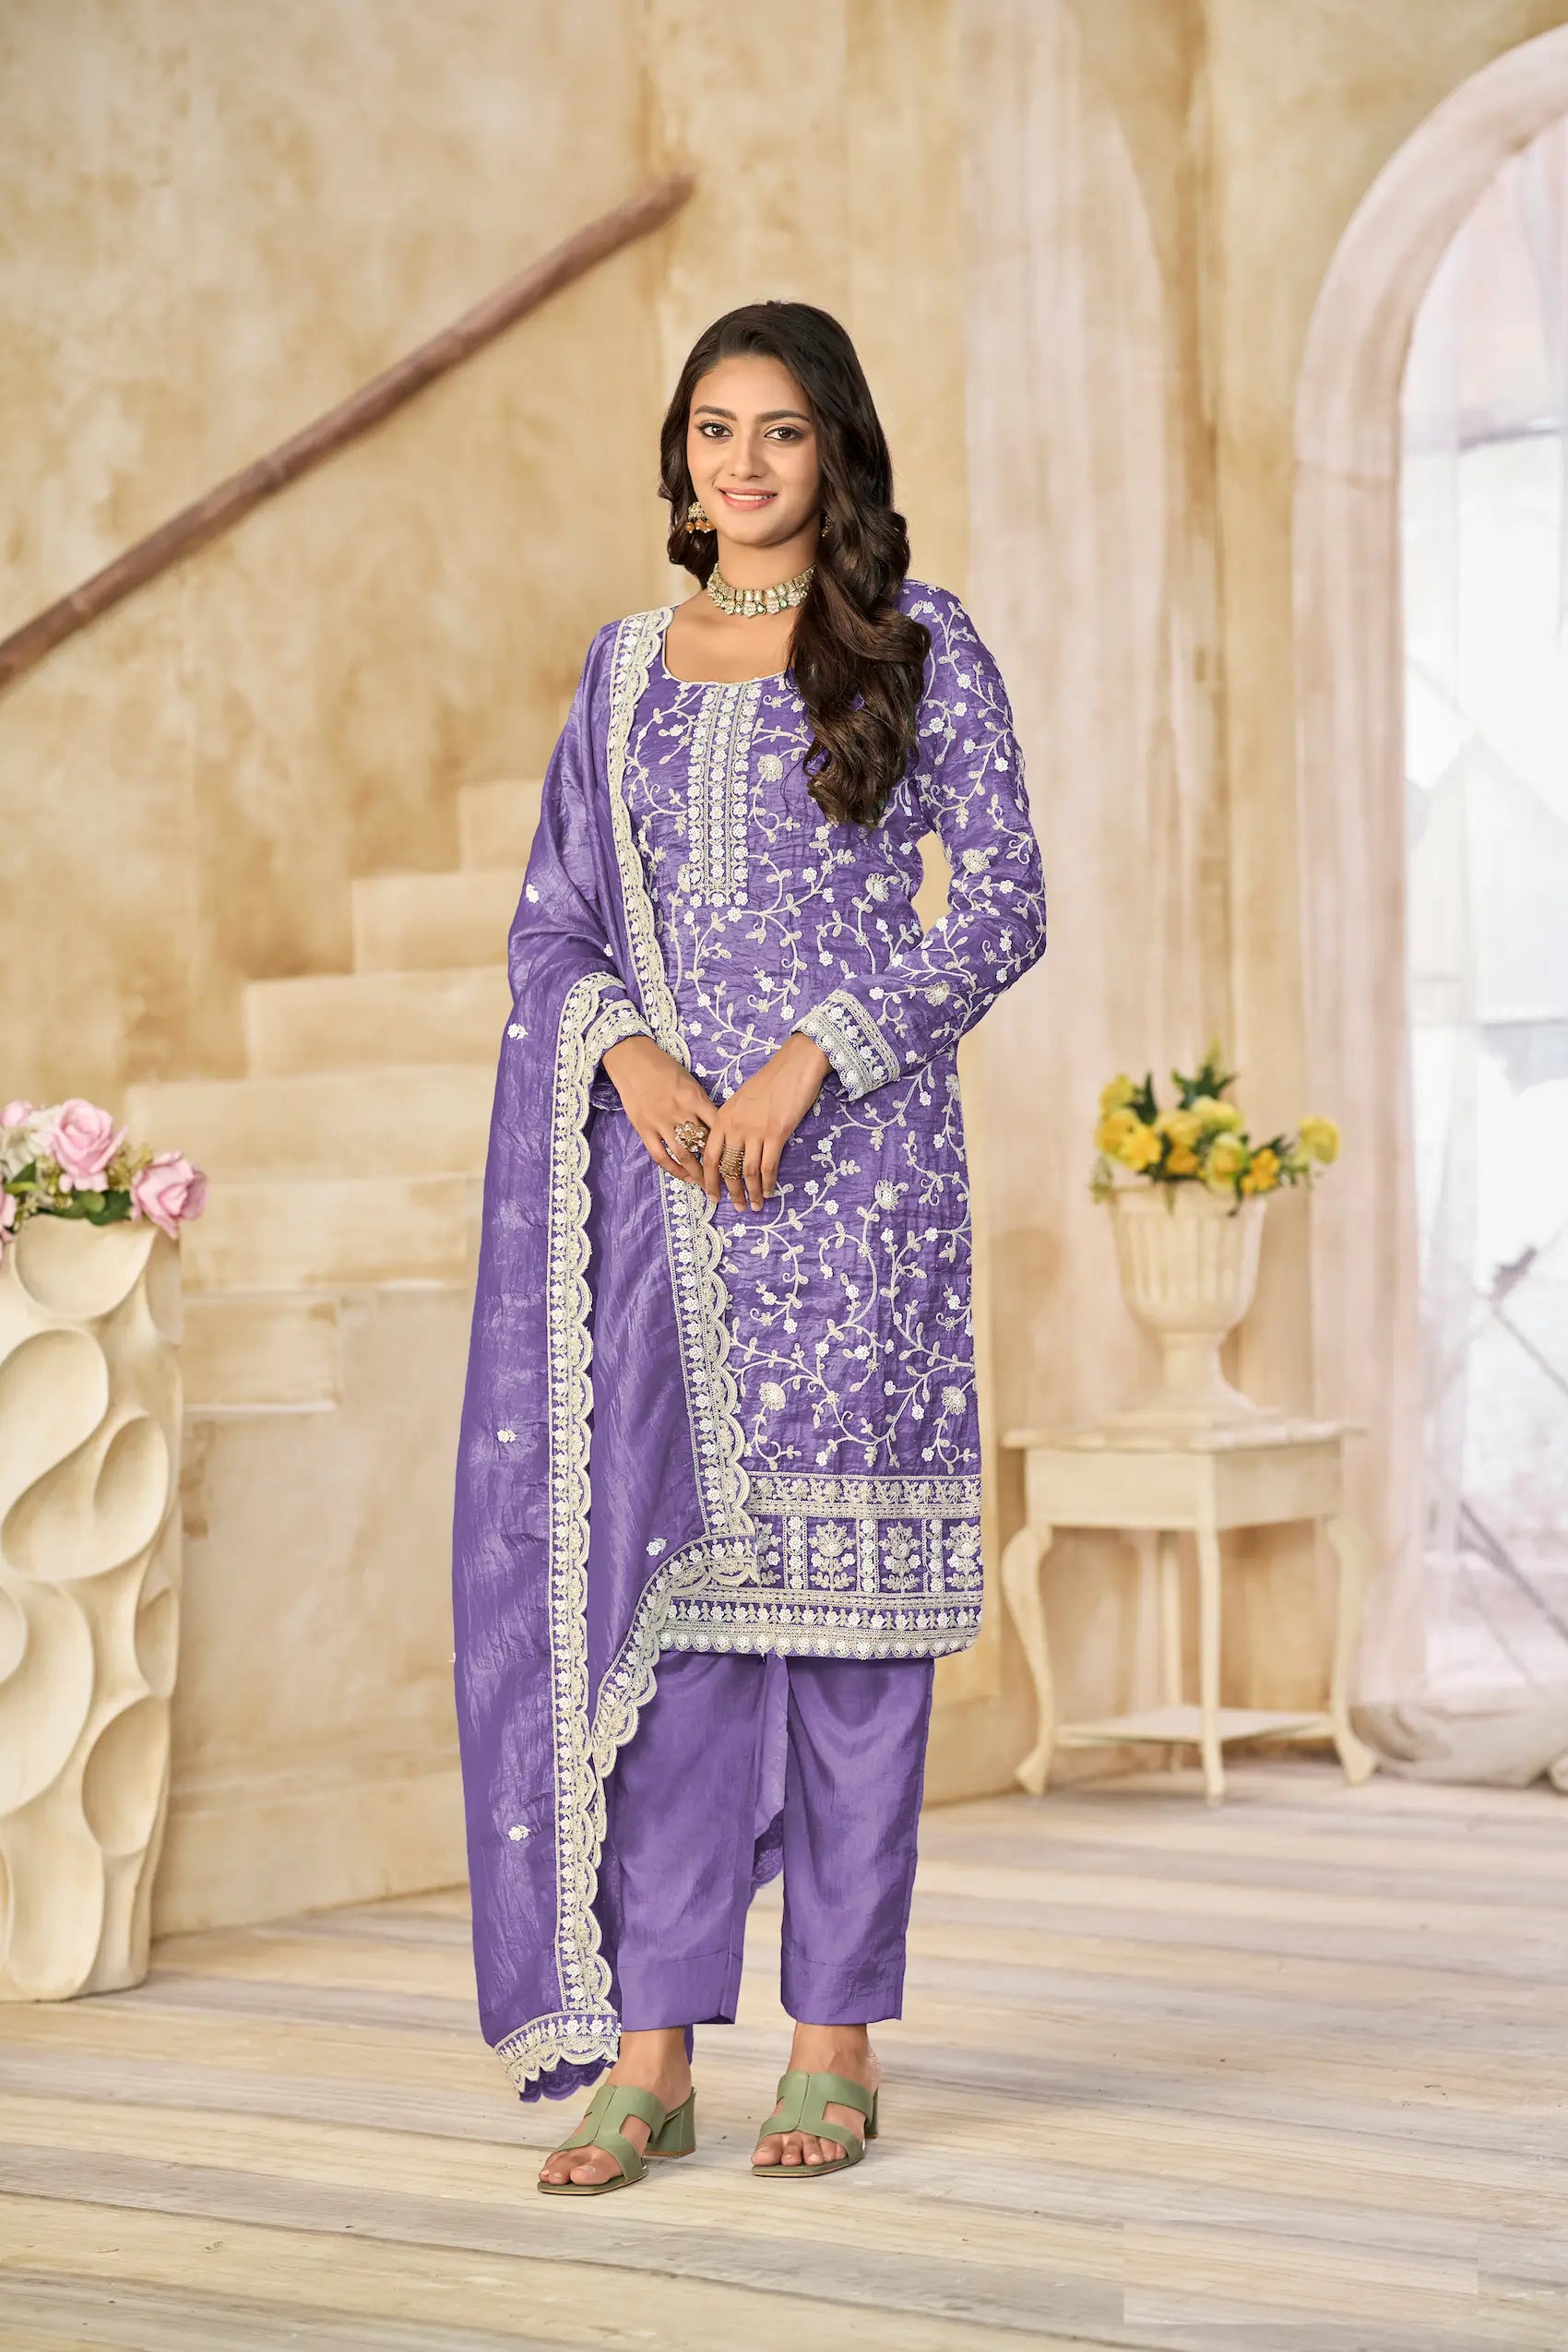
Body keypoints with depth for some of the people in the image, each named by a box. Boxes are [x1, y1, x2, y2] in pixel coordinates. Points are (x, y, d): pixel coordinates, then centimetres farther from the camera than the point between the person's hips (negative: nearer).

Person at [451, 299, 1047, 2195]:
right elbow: (550, 919, 13)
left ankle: (838, 2042, 5)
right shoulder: (627, 665, 15)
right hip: (659, 1158, 3)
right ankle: (649, 2049, -1)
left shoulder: (918, 648, 3)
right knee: (664, 1578, -2)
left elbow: (1003, 910, -3)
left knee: (835, 1573, -2)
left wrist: (809, 1061, -13)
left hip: (850, 1155, -3)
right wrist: (631, 1052, -8)